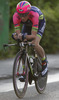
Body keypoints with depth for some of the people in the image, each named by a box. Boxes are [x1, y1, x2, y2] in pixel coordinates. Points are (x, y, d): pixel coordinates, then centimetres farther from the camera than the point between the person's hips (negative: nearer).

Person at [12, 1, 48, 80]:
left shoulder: (34, 15, -43)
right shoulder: (16, 16, -34)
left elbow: (33, 35, -43)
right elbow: (18, 33, -33)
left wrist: (25, 36, -61)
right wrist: (16, 36, -56)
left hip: (39, 23, -4)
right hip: (27, 25, 4)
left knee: (35, 44, -27)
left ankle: (44, 63, 0)